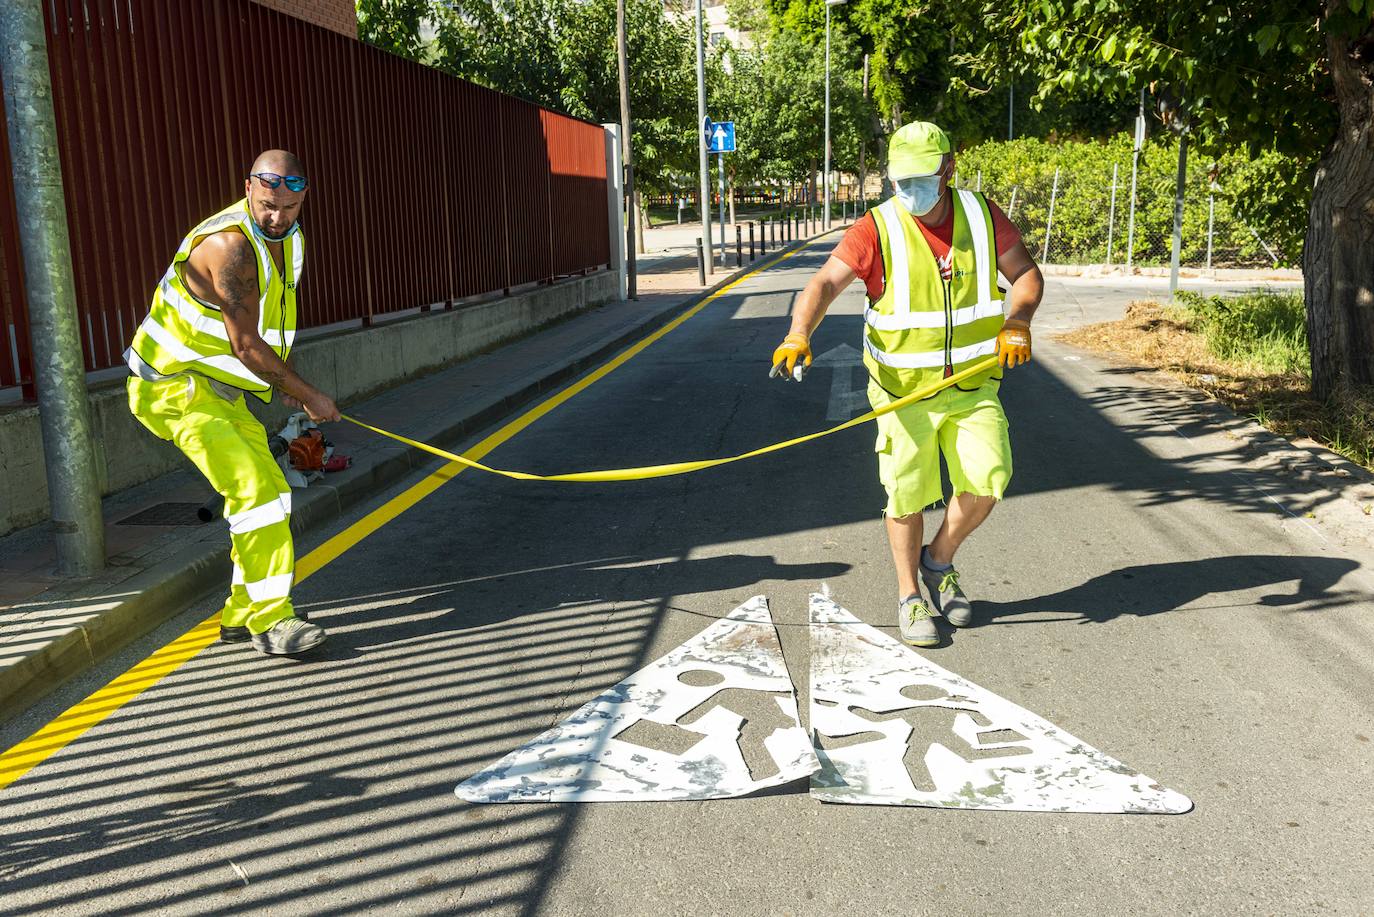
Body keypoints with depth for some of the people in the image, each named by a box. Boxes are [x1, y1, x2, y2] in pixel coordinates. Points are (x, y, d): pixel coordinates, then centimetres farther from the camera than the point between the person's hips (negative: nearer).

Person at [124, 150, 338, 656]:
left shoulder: (288, 235, 6)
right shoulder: (228, 245, -25)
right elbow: (245, 345, -25)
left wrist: (286, 383, 10)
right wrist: (309, 397, -16)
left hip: (220, 388, 9)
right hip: (174, 387, -9)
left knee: (270, 490, 8)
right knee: (253, 486, -21)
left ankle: (242, 615, 18)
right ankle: (270, 620, -17)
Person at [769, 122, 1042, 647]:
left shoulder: (982, 215, 0)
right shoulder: (877, 230, -10)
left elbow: (1025, 273, 10)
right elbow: (826, 283, -22)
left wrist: (1016, 322, -9)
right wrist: (798, 335, -40)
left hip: (972, 385, 2)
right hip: (903, 388, -2)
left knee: (986, 481, -8)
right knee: (907, 494, 3)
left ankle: (938, 560, 21)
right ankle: (910, 596, 24)